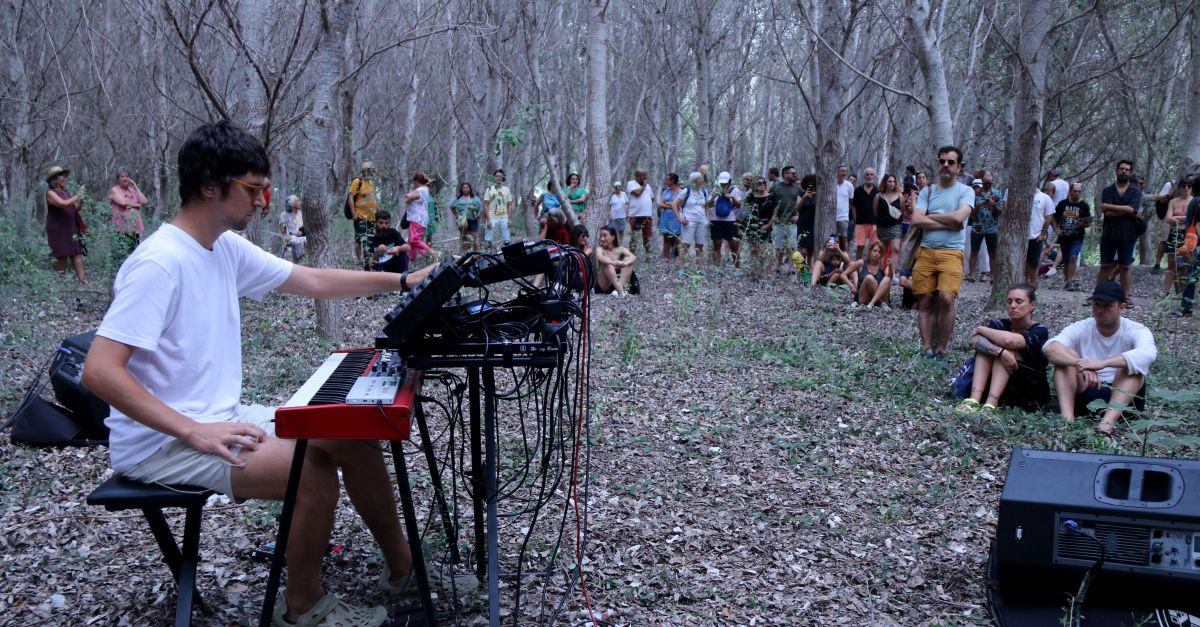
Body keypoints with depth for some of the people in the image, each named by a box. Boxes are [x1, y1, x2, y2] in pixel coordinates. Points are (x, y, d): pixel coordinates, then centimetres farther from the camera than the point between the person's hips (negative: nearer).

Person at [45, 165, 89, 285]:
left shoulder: (66, 192, 14)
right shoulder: (51, 193, -6)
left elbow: (75, 209, 15)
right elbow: (63, 204, -23)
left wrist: (81, 201, -3)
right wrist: (77, 196, -17)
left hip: (71, 229, 6)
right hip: (58, 230, -6)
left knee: (77, 254, -3)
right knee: (62, 257, -3)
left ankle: (82, 279, -8)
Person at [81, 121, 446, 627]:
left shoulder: (227, 249, 5)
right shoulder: (160, 262, -22)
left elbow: (313, 282, 14)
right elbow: (99, 371, -26)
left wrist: (403, 281, 11)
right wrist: (194, 432, -30)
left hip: (221, 418, 9)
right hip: (159, 443, -9)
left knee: (357, 436, 0)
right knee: (314, 469, -25)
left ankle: (403, 568, 14)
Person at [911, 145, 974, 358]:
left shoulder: (965, 191, 5)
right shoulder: (927, 191, 13)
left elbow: (958, 217, -13)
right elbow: (916, 220, -2)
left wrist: (930, 216, -1)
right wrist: (947, 223, -8)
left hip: (951, 252, -3)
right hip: (925, 252, 3)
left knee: (946, 298, -18)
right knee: (925, 301, 0)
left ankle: (941, 348, -6)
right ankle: (927, 348, 6)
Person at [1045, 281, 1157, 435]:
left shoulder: (1136, 331, -6)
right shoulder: (1080, 329, -1)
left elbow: (1149, 353, -31)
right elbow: (1050, 348, -21)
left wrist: (1103, 363, -44)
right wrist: (1081, 365, -40)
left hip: (1124, 399, -1)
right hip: (1084, 395, 1)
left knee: (1133, 363, -26)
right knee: (1066, 355, -19)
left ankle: (1108, 422, -47)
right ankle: (1067, 418, -39)